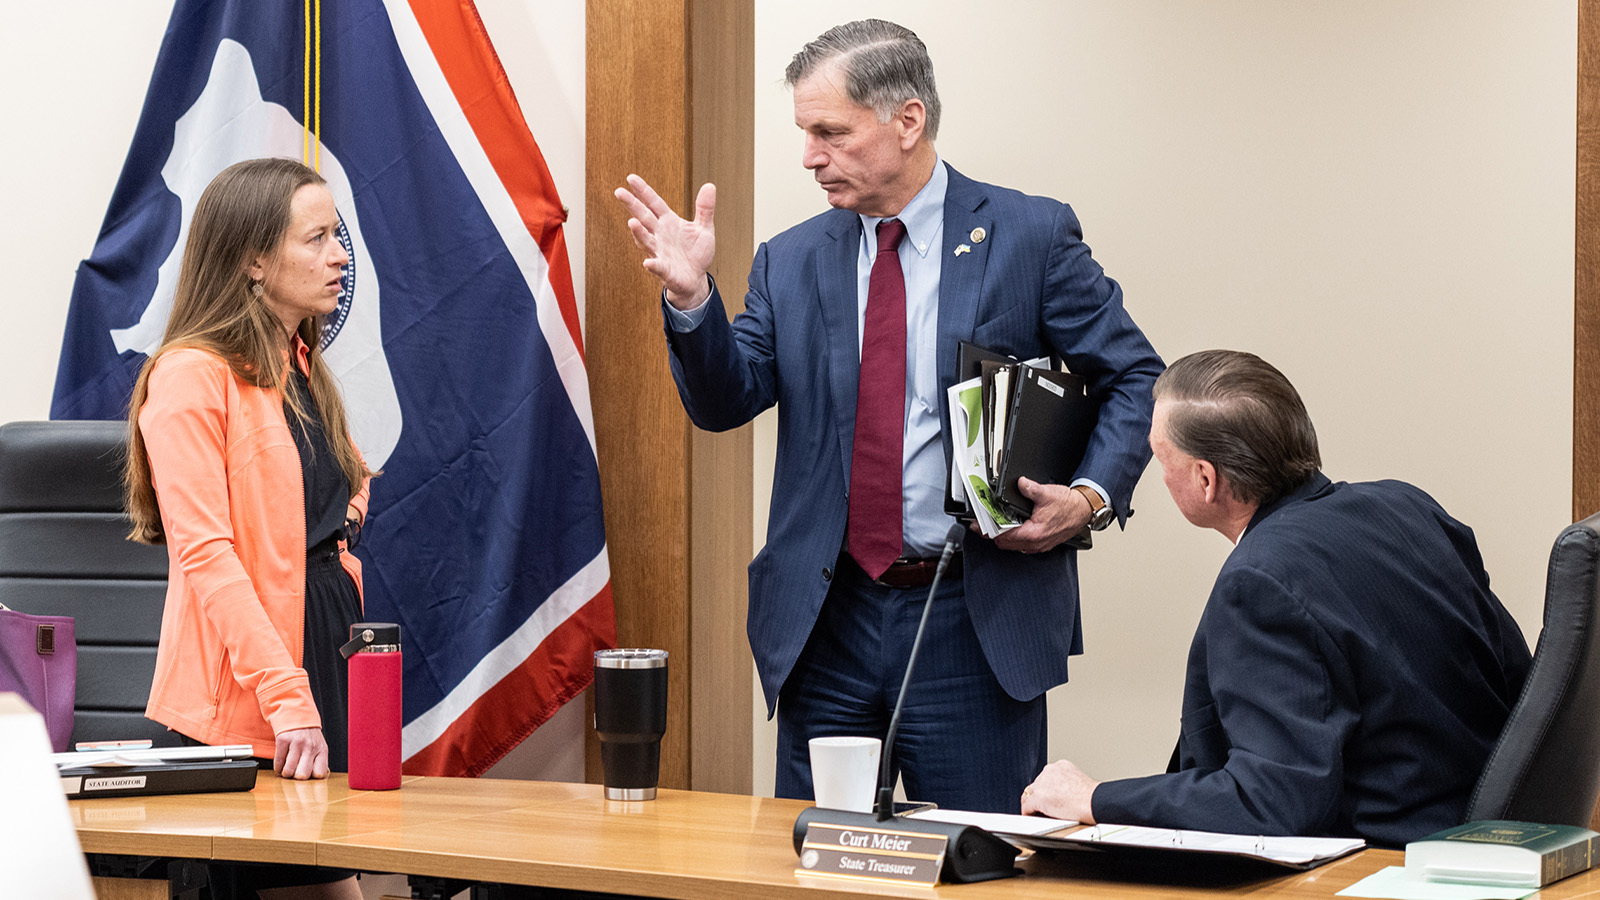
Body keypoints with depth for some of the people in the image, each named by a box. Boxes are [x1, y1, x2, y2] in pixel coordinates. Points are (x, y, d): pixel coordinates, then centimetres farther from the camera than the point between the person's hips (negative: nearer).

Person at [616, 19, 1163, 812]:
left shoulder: (1031, 237, -1)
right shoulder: (790, 262, 9)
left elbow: (1135, 380, 3)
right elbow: (725, 403, 2)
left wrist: (1091, 495, -12)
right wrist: (691, 297, -14)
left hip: (975, 621, -3)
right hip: (826, 619, 3)